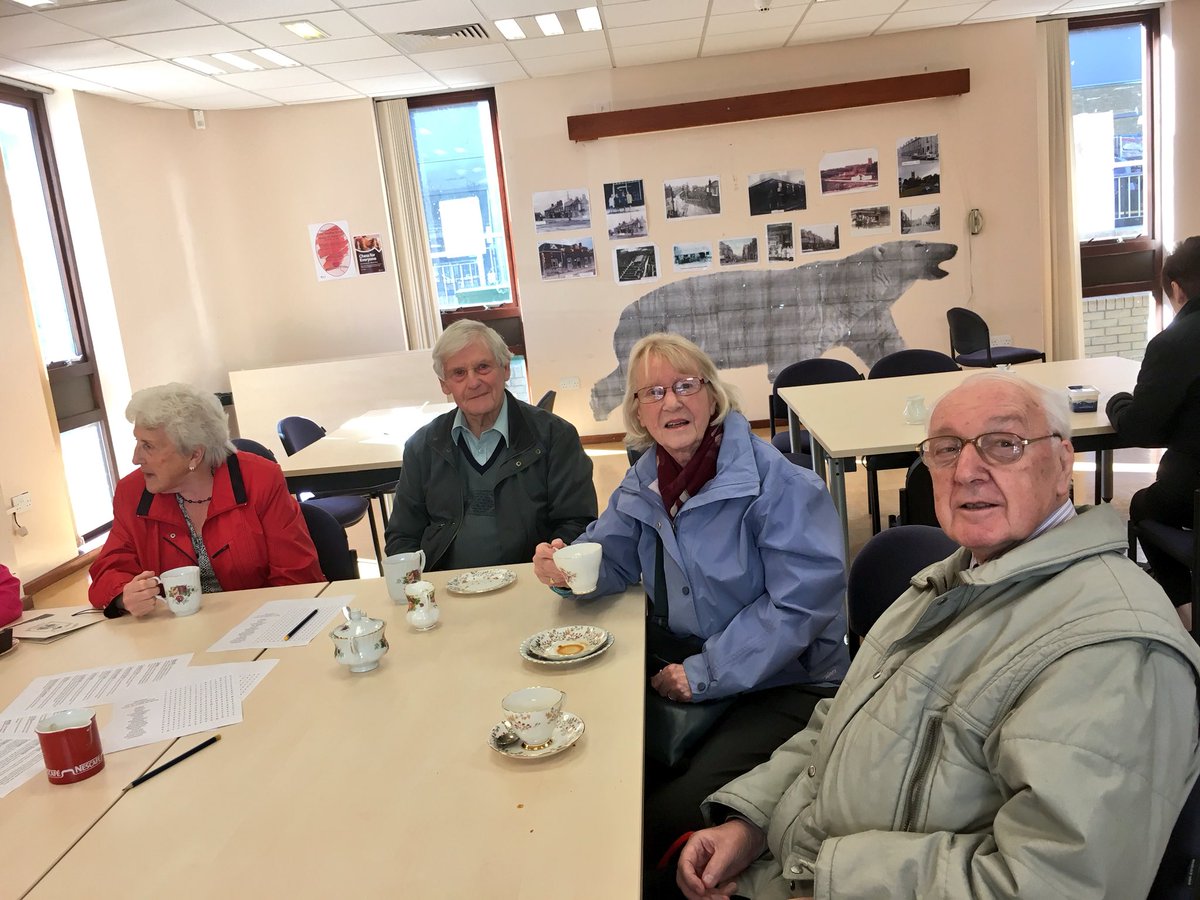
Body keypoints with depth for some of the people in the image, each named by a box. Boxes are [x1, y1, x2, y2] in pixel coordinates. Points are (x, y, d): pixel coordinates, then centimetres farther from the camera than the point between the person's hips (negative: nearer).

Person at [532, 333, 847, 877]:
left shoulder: (777, 482, -19)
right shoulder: (645, 479, 4)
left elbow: (802, 603, -23)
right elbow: (611, 560, 10)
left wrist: (707, 673, -22)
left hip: (784, 682, -6)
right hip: (683, 657, 7)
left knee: (690, 802, -22)